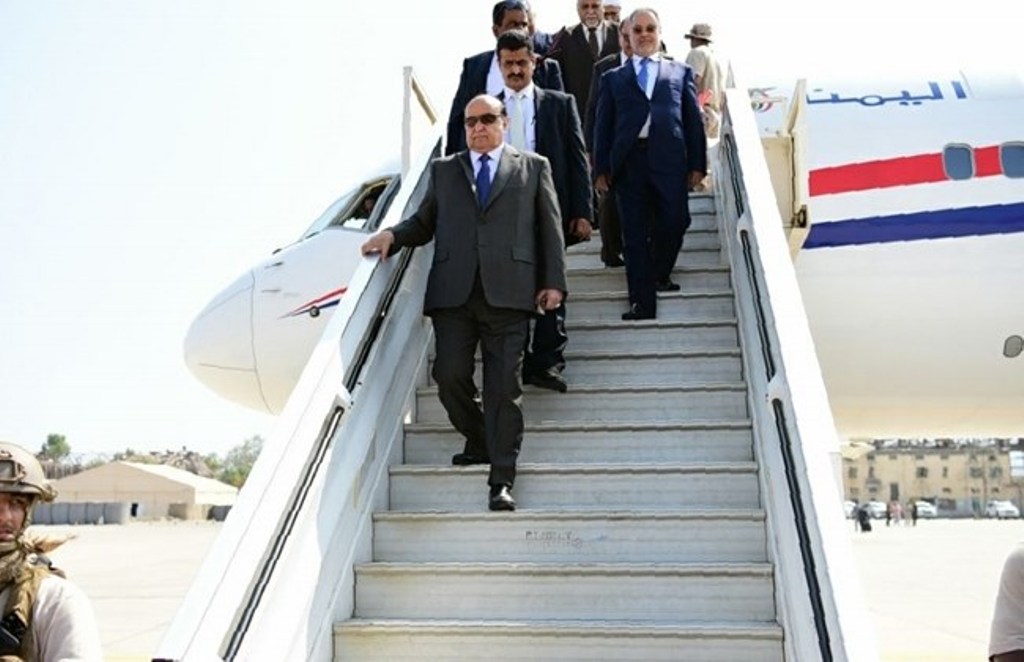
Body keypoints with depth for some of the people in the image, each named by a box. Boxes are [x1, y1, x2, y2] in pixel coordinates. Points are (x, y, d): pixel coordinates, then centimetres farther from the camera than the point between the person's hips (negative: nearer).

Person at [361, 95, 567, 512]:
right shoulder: (443, 170, 22)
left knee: (504, 385, -5)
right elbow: (423, 223, 20)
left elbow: (550, 228, 11)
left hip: (507, 292, -2)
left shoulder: (533, 168, 16)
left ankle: (501, 480, -1)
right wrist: (392, 235, 0)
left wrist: (554, 282, 2)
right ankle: (479, 442, 22)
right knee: (450, 376, -5)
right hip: (453, 292, 2)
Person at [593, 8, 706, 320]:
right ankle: (642, 301, 5)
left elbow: (693, 119, 11)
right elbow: (602, 126, 12)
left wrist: (697, 164, 3)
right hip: (628, 162, 0)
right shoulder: (613, 78, 16)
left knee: (674, 222, -7)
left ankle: (659, 274, 23)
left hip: (669, 159, 0)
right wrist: (601, 168, 3)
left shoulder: (680, 72, 16)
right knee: (635, 233, 0)